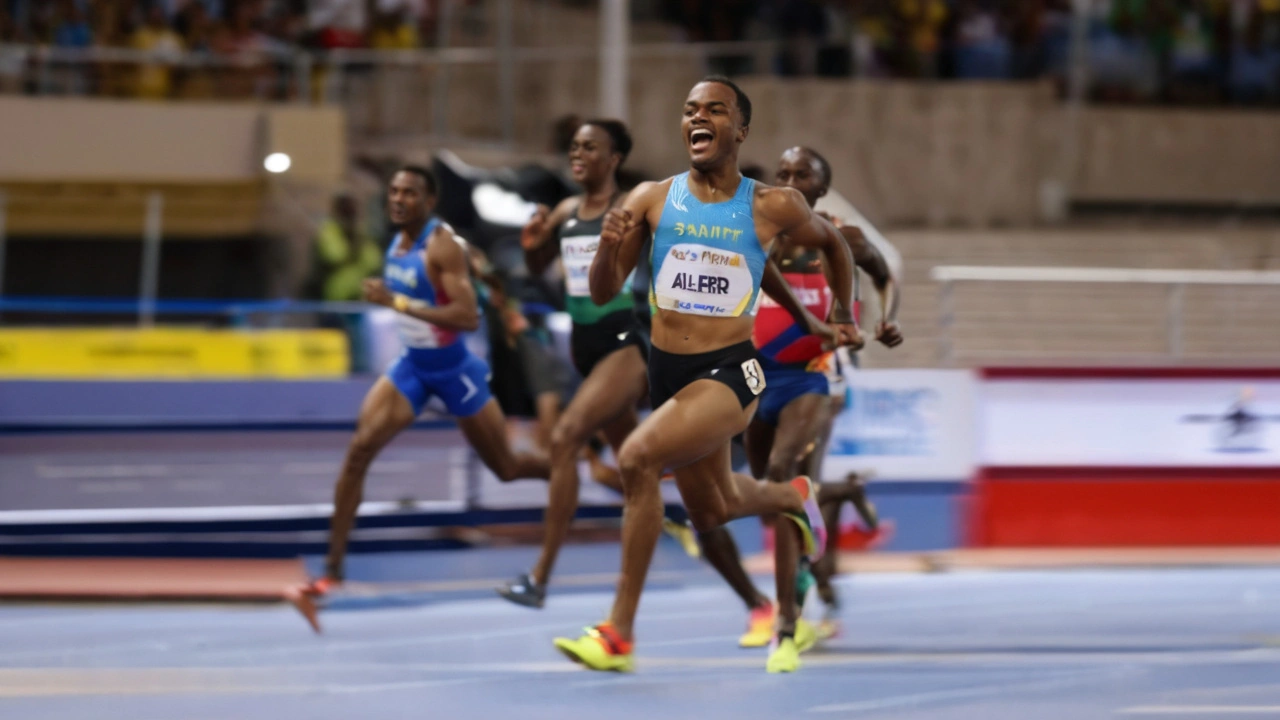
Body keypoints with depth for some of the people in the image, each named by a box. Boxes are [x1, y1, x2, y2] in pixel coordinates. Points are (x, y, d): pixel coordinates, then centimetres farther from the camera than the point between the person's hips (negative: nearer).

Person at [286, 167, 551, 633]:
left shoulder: (442, 246, -22)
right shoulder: (398, 241, 1)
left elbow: (469, 317, -31)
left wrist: (399, 303, -33)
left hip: (454, 371, -6)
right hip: (413, 367, 6)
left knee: (507, 468, 10)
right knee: (359, 450, -15)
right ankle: (332, 570, -16)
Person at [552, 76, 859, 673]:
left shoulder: (772, 208, -3)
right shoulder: (652, 199, 1)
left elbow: (832, 244, 18)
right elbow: (603, 293, 2)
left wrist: (843, 314, 22)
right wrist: (608, 247, -17)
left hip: (730, 372, -5)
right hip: (667, 370, 5)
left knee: (637, 458, -29)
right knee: (713, 509, 22)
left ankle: (619, 633, -22)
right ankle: (791, 496, 59)